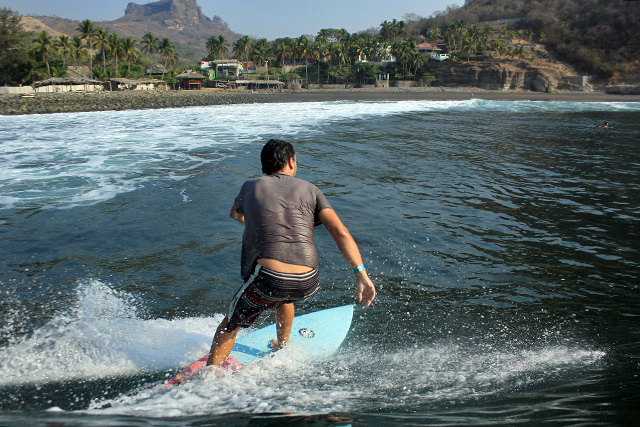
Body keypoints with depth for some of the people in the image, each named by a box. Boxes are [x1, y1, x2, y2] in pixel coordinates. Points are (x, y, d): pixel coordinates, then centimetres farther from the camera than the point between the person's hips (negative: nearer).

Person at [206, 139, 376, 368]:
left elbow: (236, 214, 37)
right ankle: (282, 348, 53)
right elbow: (341, 233, -1)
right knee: (283, 296, 39)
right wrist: (361, 275, -2)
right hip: (307, 284, 3)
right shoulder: (309, 190, 12)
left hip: (270, 279, -2)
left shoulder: (251, 187, 13)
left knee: (230, 324, 22)